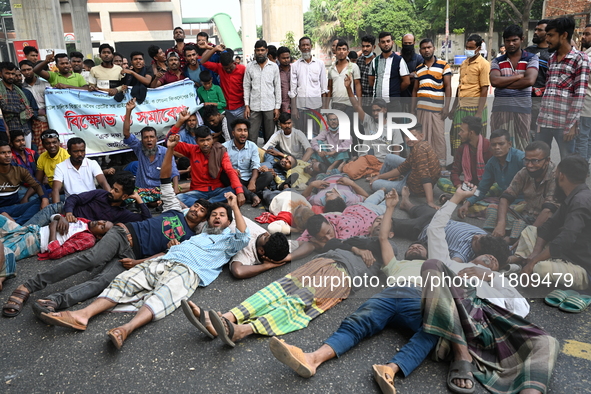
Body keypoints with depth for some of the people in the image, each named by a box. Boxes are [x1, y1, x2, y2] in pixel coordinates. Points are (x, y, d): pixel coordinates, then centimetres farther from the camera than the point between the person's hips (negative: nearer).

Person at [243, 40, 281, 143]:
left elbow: (277, 87, 4)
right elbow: (246, 86, 6)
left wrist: (277, 107, -1)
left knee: (269, 136, 6)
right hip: (254, 106, 0)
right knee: (251, 135, -3)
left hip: (270, 107, 0)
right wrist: (246, 105, -2)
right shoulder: (250, 66, 5)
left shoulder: (274, 67, 4)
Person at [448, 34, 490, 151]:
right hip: (461, 107, 7)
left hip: (474, 108, -7)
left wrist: (479, 112, -17)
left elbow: (484, 89, -11)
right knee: (457, 138, 9)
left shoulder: (483, 64, -6)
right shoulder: (463, 64, 15)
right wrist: (453, 108, 17)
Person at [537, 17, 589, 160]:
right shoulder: (551, 59, 16)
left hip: (564, 123, -6)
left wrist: (572, 124, -14)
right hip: (544, 121, 6)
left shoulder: (580, 59, -3)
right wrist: (540, 118, 12)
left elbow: (580, 94, -9)